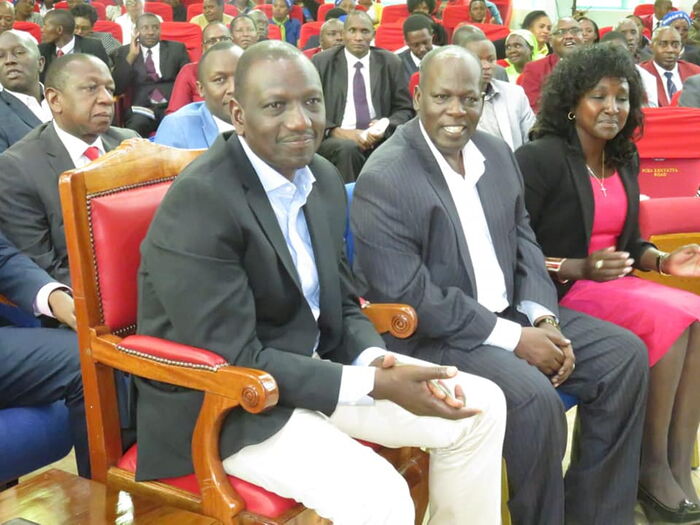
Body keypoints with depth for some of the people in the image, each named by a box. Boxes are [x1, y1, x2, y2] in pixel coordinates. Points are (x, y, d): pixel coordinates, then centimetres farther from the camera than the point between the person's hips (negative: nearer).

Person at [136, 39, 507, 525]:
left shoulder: (323, 179, 3)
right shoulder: (200, 201, -22)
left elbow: (340, 304, 10)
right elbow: (232, 360, -23)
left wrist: (377, 359, -13)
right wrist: (375, 384, -23)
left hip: (310, 371, 8)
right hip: (223, 402, -8)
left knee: (482, 406, 3)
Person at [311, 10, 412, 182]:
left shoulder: (390, 63, 9)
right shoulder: (322, 62, 4)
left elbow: (404, 109, 11)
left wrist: (386, 127, -11)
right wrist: (335, 131, -15)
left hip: (380, 138, 2)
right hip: (335, 139, -1)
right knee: (348, 149, -36)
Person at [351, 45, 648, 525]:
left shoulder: (497, 152, 7)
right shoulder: (385, 179, -17)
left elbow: (523, 241, 12)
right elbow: (406, 295, -22)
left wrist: (542, 318, -7)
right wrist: (513, 338, -20)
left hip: (508, 313, 8)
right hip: (430, 334, -8)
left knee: (624, 353, 0)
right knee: (535, 399, -30)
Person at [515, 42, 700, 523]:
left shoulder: (624, 162, 12)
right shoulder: (540, 159, -11)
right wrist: (580, 269, -22)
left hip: (613, 282, 7)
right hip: (559, 292, -7)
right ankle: (652, 466, -12)